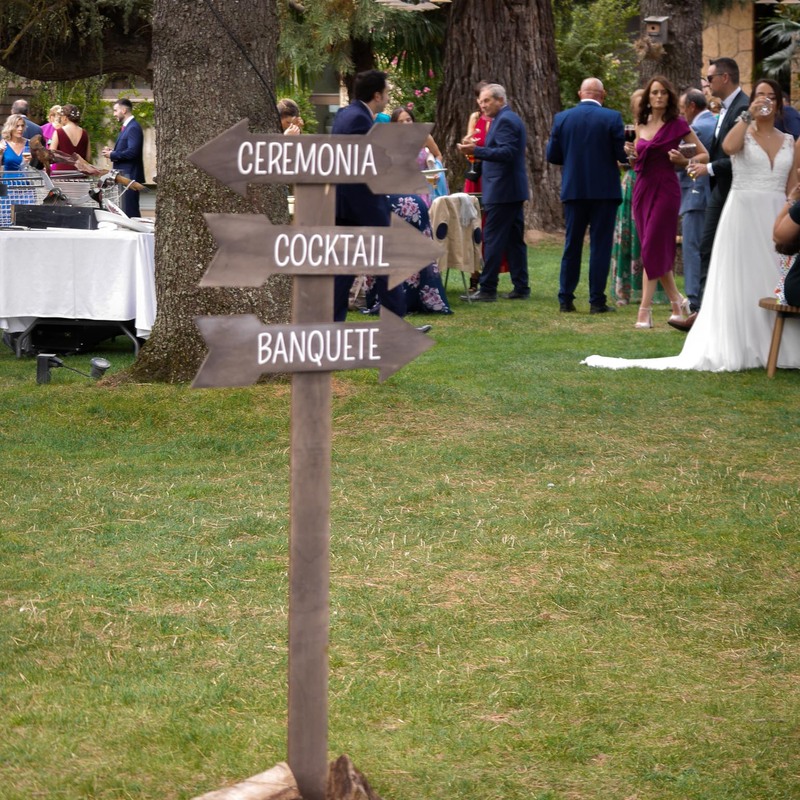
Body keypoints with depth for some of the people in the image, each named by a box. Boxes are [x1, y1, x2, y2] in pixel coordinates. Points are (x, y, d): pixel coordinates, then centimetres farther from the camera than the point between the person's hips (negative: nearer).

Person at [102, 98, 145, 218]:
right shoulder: (127, 127, 17)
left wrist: (112, 155, -14)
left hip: (129, 175, -11)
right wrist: (113, 151, 7)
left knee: (129, 210, -10)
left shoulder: (133, 128, -15)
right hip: (124, 175, 11)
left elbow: (132, 152, -24)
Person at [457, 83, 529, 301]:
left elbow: (507, 153, -24)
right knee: (515, 240, 10)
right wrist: (478, 152, 21)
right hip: (514, 189, 10)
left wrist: (476, 150, -29)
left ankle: (487, 289, -8)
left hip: (501, 191, -10)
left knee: (493, 240, -8)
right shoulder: (513, 119, 18)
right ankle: (521, 288, 11)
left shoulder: (504, 121, -14)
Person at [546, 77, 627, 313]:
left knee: (572, 245, 11)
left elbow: (552, 155, 2)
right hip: (604, 190, -3)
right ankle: (597, 301, 1)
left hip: (573, 189, 3)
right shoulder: (612, 118, -8)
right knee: (600, 245, 2)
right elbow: (622, 154, -10)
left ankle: (566, 299, 11)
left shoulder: (562, 118, 0)